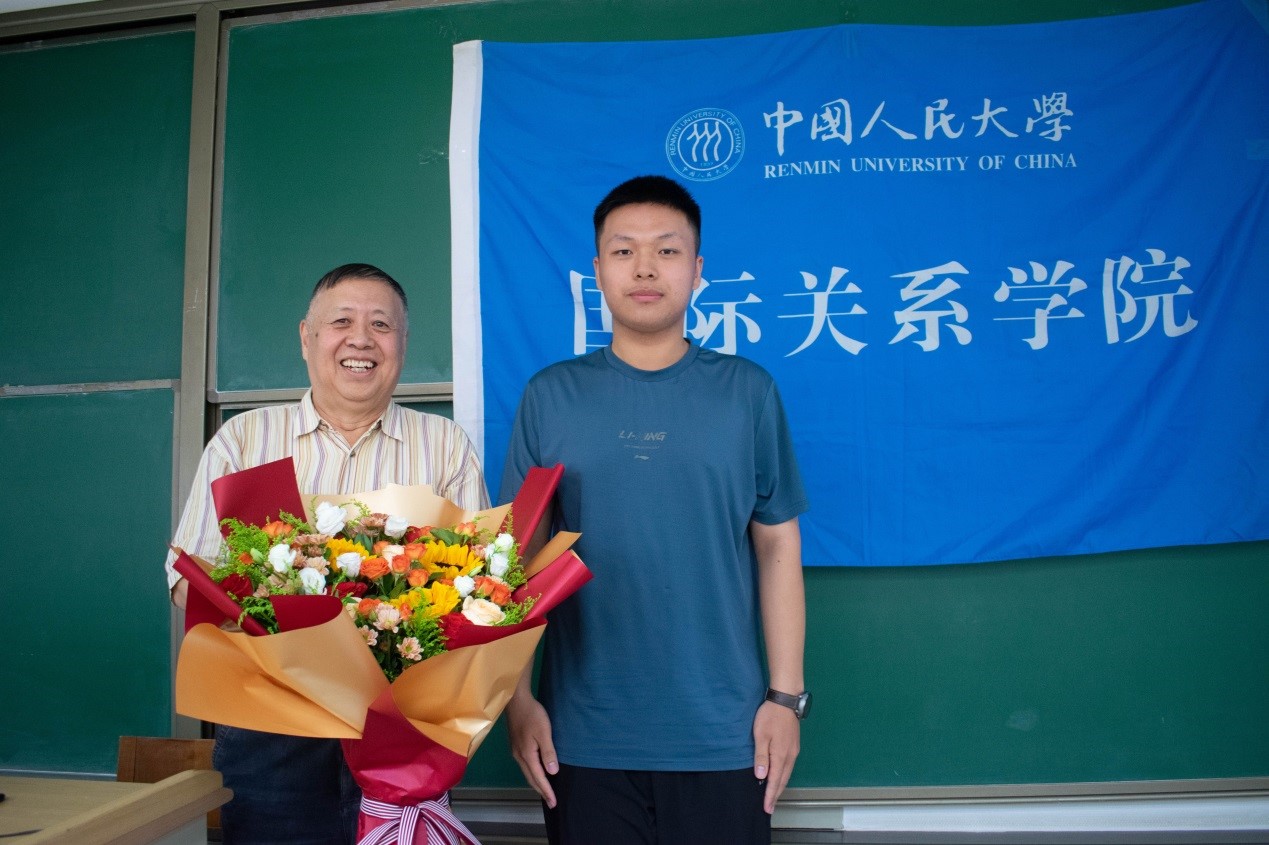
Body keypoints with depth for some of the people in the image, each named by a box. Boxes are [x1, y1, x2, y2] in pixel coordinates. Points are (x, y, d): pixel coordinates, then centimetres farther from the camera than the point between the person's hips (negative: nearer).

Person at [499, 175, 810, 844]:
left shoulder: (748, 392, 0)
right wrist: (519, 701, -1)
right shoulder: (550, 396, 0)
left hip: (724, 738, 0)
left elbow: (778, 548, 2)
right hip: (583, 739, 0)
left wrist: (786, 695, -1)